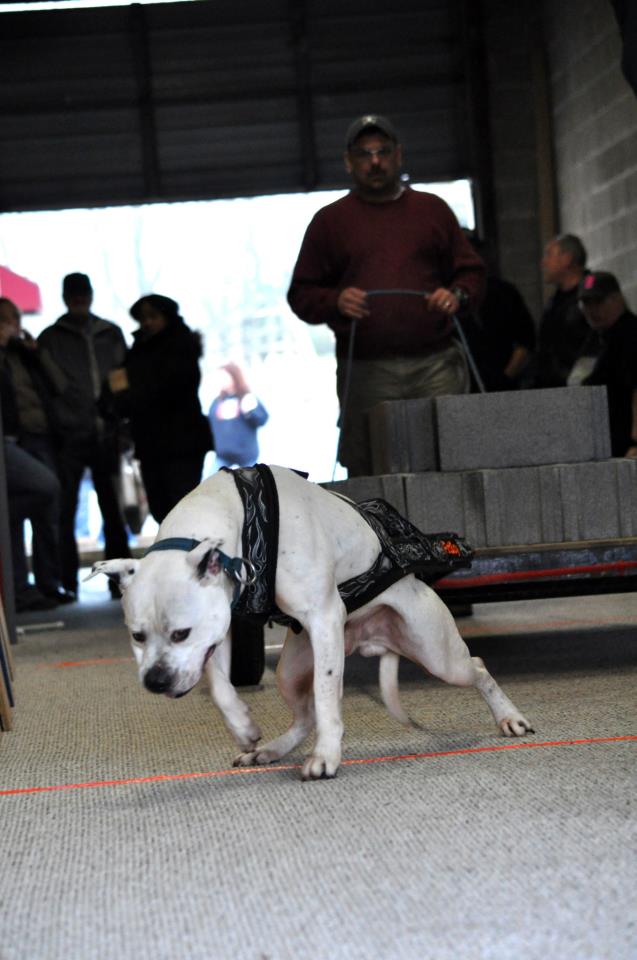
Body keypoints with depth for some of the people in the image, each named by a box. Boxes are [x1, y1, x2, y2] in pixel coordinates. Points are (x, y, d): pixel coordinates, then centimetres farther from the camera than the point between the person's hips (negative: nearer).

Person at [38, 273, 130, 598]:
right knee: (65, 511, -2)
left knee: (113, 510, 5)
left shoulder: (110, 334, 13)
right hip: (70, 437, -2)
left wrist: (120, 418, 3)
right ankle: (68, 581, 2)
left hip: (105, 434, 2)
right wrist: (60, 424, -11)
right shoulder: (50, 338, 6)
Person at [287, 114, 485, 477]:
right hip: (365, 372, -1)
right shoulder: (330, 221, 13)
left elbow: (471, 270, 19)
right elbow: (302, 294, 12)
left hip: (436, 364, 1)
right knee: (370, 474, -3)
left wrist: (457, 295, -4)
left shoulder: (433, 209, 17)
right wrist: (336, 301, -9)